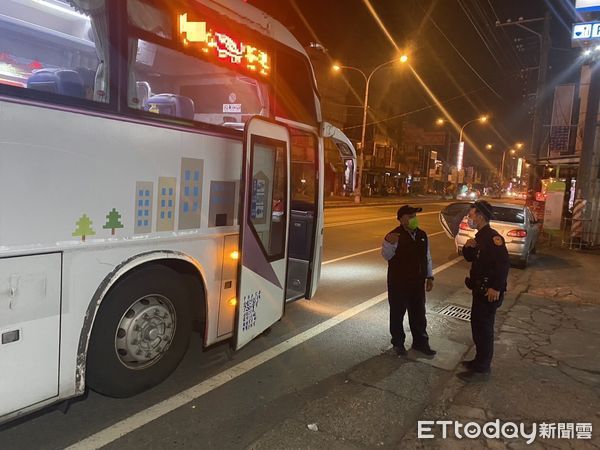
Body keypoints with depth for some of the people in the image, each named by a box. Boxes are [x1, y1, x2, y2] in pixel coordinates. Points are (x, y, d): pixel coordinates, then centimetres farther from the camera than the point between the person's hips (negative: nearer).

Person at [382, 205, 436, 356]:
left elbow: (427, 257, 12)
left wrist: (429, 277, 12)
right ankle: (398, 343, 27)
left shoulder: (422, 235, 4)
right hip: (398, 283, -5)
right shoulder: (394, 236, -15)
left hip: (417, 282, 6)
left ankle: (420, 342, 33)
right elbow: (386, 256, -21)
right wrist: (389, 243, -40)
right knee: (397, 313, 9)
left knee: (418, 313, 17)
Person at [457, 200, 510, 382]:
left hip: (489, 292, -10)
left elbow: (504, 263, -28)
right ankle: (480, 360, 33)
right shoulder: (480, 236, 11)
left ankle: (482, 369, 10)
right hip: (479, 290, 10)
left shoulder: (492, 237, -20)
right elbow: (470, 258, 19)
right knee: (477, 325, 19)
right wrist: (468, 247, -2)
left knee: (484, 329, -1)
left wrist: (496, 288, -27)